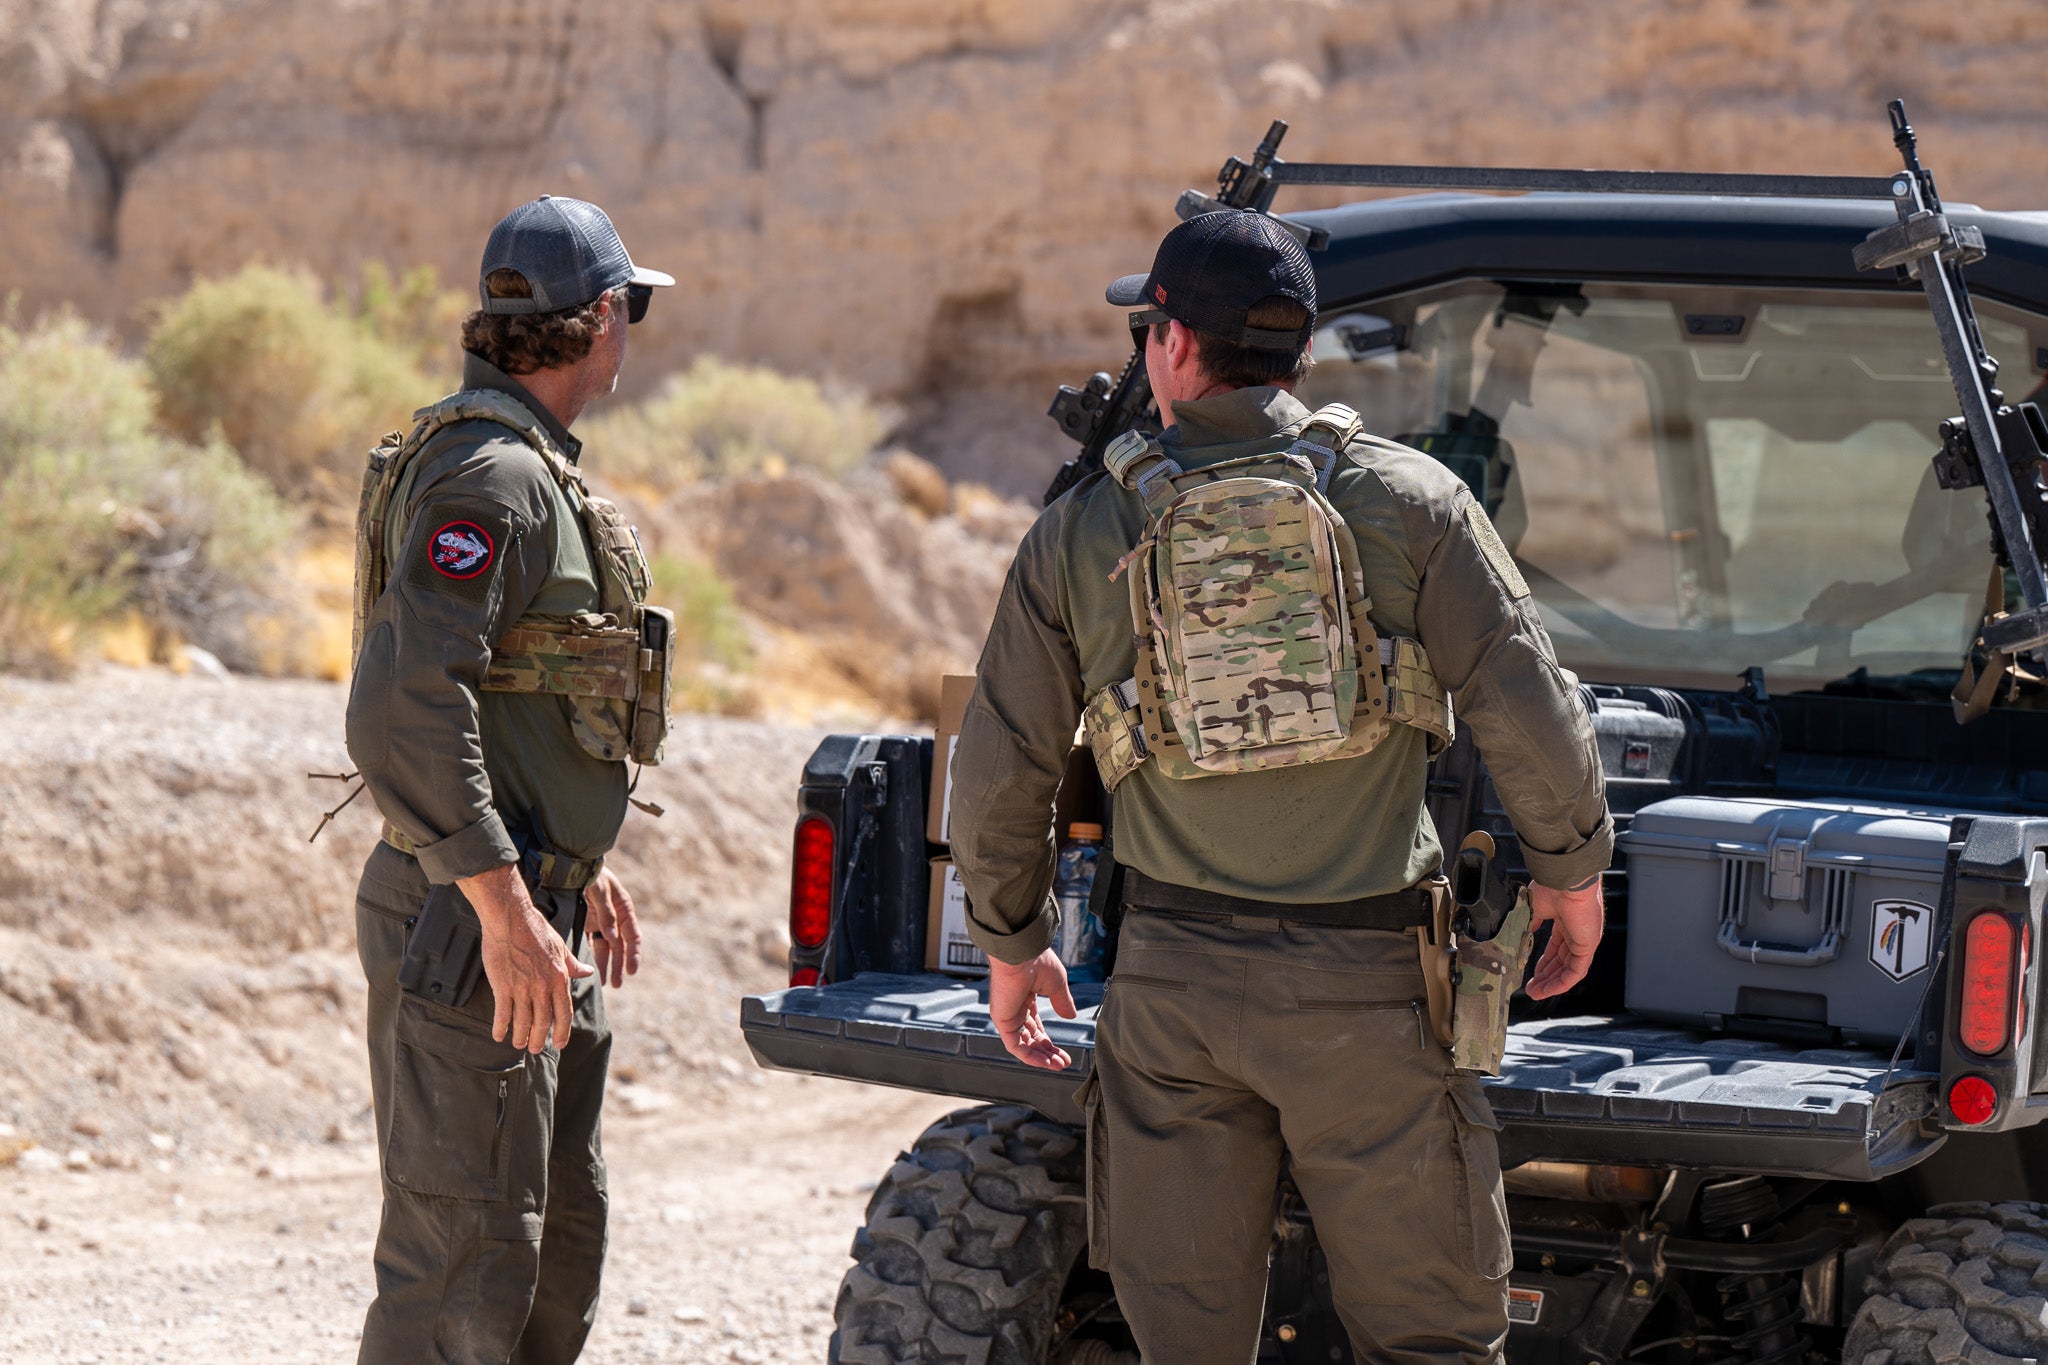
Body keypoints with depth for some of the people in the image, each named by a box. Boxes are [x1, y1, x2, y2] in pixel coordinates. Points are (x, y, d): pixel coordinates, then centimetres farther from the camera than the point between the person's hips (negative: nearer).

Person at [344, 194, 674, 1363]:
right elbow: (403, 715, -28)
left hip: (534, 912, 11)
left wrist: (582, 866, 26)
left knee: (565, 1230, 17)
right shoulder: (487, 476, -18)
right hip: (468, 926, -11)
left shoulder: (533, 467, 15)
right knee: (469, 1260, -8)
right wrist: (508, 914, -29)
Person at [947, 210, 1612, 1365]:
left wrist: (1013, 944, 23)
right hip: (1363, 985, -2)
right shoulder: (1406, 500, -2)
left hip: (1171, 981, 2)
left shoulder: (1081, 535, 3)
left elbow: (1000, 773, 8)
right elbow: (1532, 718, -6)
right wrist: (1573, 869, 11)